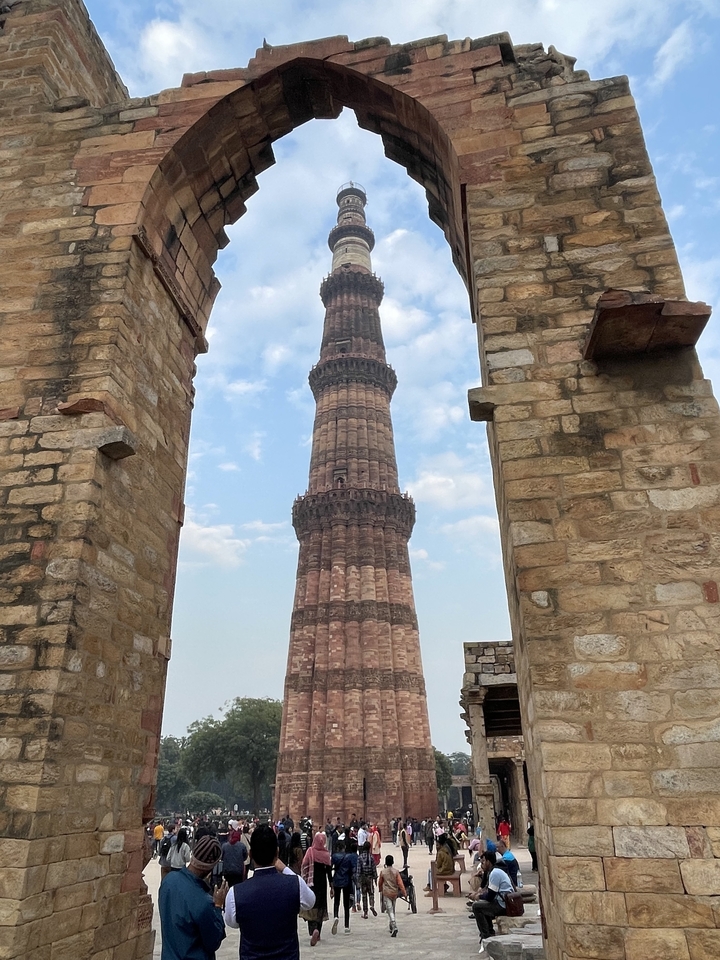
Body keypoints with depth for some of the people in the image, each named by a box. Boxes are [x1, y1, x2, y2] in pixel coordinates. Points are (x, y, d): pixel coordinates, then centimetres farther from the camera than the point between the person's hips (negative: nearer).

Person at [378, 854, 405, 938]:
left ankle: (394, 927, -23)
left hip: (386, 893, -3)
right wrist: (404, 892, -7)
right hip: (394, 893, 3)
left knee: (390, 910, -6)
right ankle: (392, 928, 30)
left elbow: (380, 883, 7)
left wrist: (380, 890, 26)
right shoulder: (396, 871, -6)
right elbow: (400, 882, -10)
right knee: (392, 910, 20)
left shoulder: (382, 871, -7)